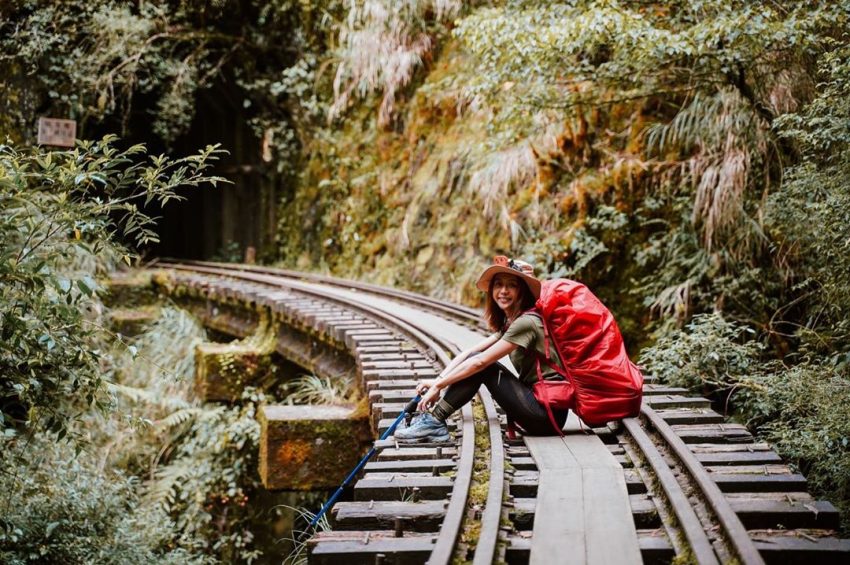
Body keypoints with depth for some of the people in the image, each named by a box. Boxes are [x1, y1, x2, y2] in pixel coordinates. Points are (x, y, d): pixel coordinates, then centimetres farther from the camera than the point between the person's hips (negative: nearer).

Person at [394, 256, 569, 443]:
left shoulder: (526, 322, -16)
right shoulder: (510, 323, 14)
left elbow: (480, 361, -18)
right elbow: (470, 352, 5)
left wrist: (438, 385, -13)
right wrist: (438, 380, -7)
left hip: (548, 411, -9)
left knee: (480, 364, -12)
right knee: (475, 360, 2)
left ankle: (434, 422, -10)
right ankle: (433, 418, -4)